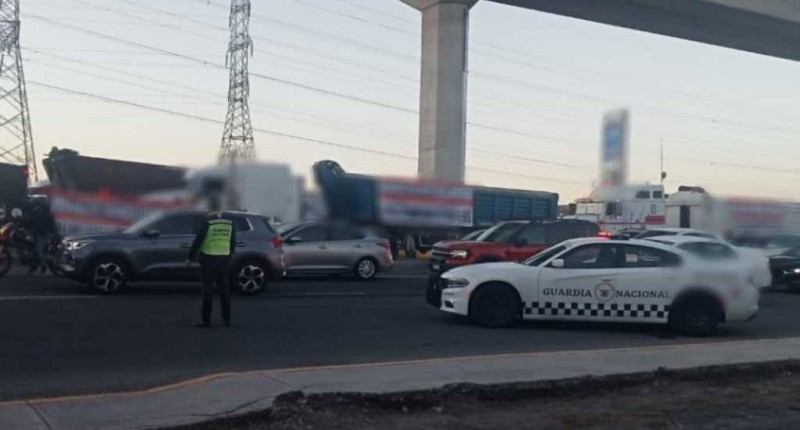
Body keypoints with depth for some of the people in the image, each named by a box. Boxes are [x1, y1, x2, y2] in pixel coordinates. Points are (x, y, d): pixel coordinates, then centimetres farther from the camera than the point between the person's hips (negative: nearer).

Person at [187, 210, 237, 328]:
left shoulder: (208, 223, -8)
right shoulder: (230, 223, 6)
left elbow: (198, 241, -8)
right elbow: (233, 243, 13)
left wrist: (190, 257, 2)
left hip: (209, 259, -4)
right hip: (224, 259, 4)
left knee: (208, 289, 0)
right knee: (224, 289, 11)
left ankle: (206, 320, 0)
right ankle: (227, 319, 12)